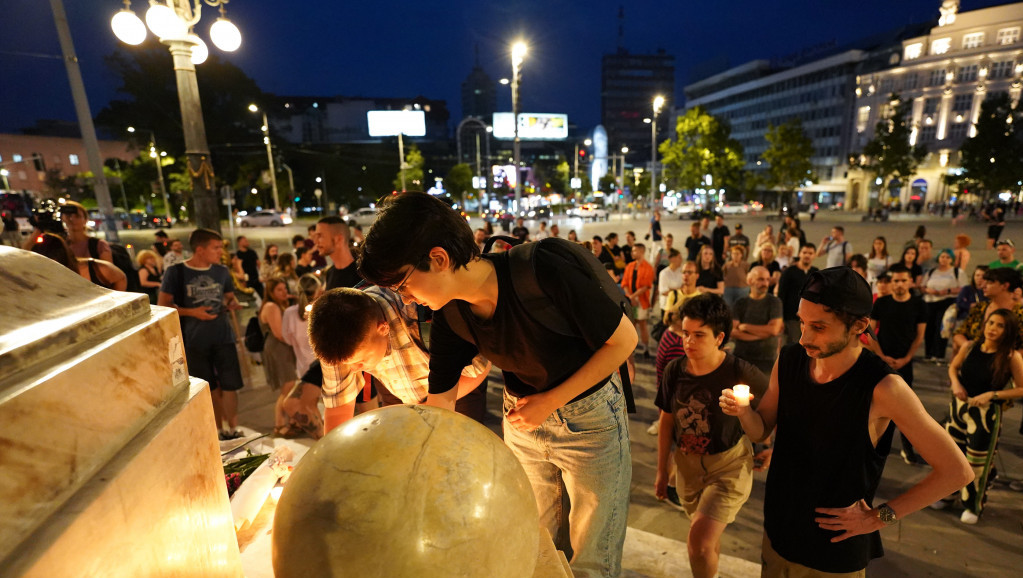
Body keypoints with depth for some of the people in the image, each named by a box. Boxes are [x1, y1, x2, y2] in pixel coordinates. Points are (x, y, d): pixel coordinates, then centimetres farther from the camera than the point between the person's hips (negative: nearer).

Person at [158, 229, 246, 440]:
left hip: (223, 337, 2)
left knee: (230, 386, -1)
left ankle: (233, 430, 13)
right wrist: (192, 312, -17)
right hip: (194, 341, -2)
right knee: (210, 389, 11)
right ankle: (218, 430, 26)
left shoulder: (222, 271, 3)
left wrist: (233, 304, -9)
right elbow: (162, 305, -5)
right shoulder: (175, 272, -6)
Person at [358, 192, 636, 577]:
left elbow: (625, 339, -20)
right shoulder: (450, 316, -11)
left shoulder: (540, 272, -30)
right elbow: (440, 399, 0)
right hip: (521, 418, 5)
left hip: (589, 417, -4)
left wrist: (549, 401, -19)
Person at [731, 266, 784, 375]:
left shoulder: (774, 302, 2)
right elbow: (733, 332, -6)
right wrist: (764, 333, -9)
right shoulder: (740, 304, 6)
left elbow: (774, 330, -10)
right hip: (741, 358, 1)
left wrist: (745, 327, -4)